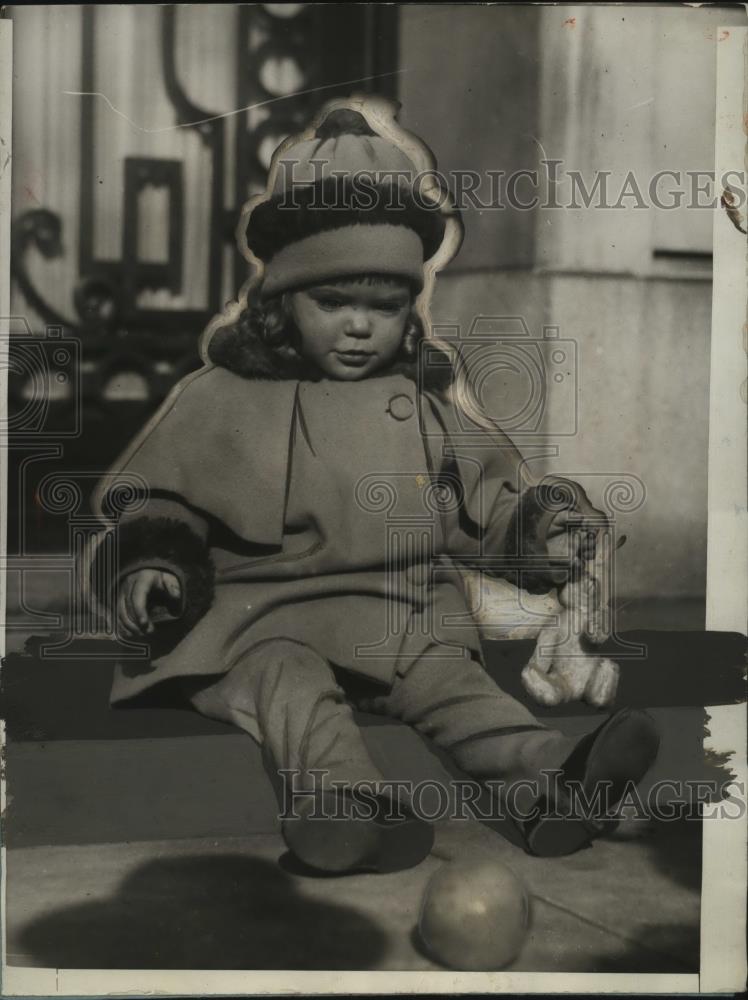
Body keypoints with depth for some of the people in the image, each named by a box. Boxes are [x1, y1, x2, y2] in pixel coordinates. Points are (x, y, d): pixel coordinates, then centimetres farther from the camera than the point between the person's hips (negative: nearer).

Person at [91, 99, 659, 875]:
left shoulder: (425, 406, 16)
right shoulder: (220, 400, 6)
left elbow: (487, 502, 24)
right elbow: (152, 499, 10)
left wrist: (540, 522, 6)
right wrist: (148, 560, -9)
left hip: (404, 612, 4)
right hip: (264, 612, -3)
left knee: (452, 680, -22)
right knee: (285, 678, -33)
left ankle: (551, 776, -40)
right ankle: (343, 795, -57)